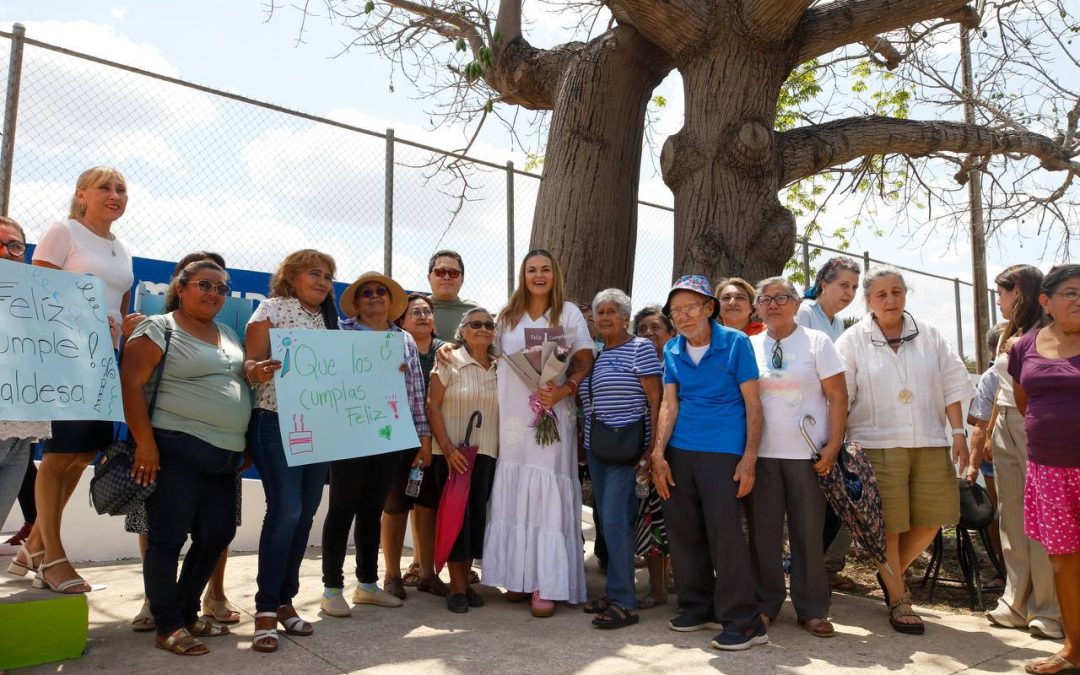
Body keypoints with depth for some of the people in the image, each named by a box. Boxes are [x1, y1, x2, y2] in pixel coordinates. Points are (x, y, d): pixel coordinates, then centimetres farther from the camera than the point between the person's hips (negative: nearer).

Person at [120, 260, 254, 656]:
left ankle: (187, 612, 27)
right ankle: (167, 626, 12)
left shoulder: (229, 335, 18)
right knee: (168, 539, -1)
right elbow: (130, 385, -11)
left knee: (217, 536, 10)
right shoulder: (158, 329, -4)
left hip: (225, 456, 7)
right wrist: (145, 443, -17)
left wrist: (244, 444, 17)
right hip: (177, 451, -7)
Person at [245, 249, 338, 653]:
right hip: (276, 423, -6)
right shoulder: (272, 308, -1)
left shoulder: (330, 320, 14)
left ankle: (285, 600, 19)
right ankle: (265, 608, -2)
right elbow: (251, 365, -9)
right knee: (285, 509, -14)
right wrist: (258, 371, -32)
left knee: (305, 513, 7)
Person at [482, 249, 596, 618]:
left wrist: (562, 391, -16)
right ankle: (519, 576, 13)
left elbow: (585, 361, 0)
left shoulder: (569, 313, 6)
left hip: (553, 415, -3)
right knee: (514, 494, 3)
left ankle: (547, 586, -2)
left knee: (548, 494, -6)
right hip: (512, 416, 3)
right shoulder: (507, 316, 15)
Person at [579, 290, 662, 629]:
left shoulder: (641, 348, -5)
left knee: (616, 520, -11)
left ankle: (624, 602, -3)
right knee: (608, 520, 10)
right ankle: (616, 591, 20)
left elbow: (655, 400, -10)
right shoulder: (595, 355, 16)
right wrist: (588, 444, 8)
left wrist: (651, 449, -15)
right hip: (596, 448, 7)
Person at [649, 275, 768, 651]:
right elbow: (669, 405, 6)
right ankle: (698, 607, 26)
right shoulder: (672, 351, 7)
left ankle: (744, 622, 4)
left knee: (724, 533, -7)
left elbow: (752, 404, -5)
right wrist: (658, 454, -4)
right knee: (683, 532, 10)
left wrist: (749, 458, -11)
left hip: (722, 452, -5)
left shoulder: (736, 343, -5)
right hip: (679, 451, 5)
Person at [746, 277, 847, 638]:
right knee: (763, 531, 6)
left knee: (809, 533, 5)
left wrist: (833, 446, -9)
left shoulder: (816, 341, 2)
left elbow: (838, 397, 0)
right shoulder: (749, 346, 8)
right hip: (760, 454, 2)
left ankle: (812, 609, 18)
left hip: (806, 455, -2)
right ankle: (765, 603, 20)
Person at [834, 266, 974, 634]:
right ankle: (898, 600, 18)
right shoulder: (853, 341, -1)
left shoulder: (929, 336, 8)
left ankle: (892, 573, 32)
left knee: (931, 519, 7)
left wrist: (958, 432, 4)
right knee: (887, 524, 2)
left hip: (929, 443, 4)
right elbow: (838, 397, -4)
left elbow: (951, 386, 10)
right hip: (879, 445, -4)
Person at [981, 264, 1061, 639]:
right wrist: (990, 430, 20)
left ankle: (1048, 609, 6)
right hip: (1006, 426, 8)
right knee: (1012, 519, 9)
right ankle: (1017, 603, 17)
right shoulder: (1008, 336, 17)